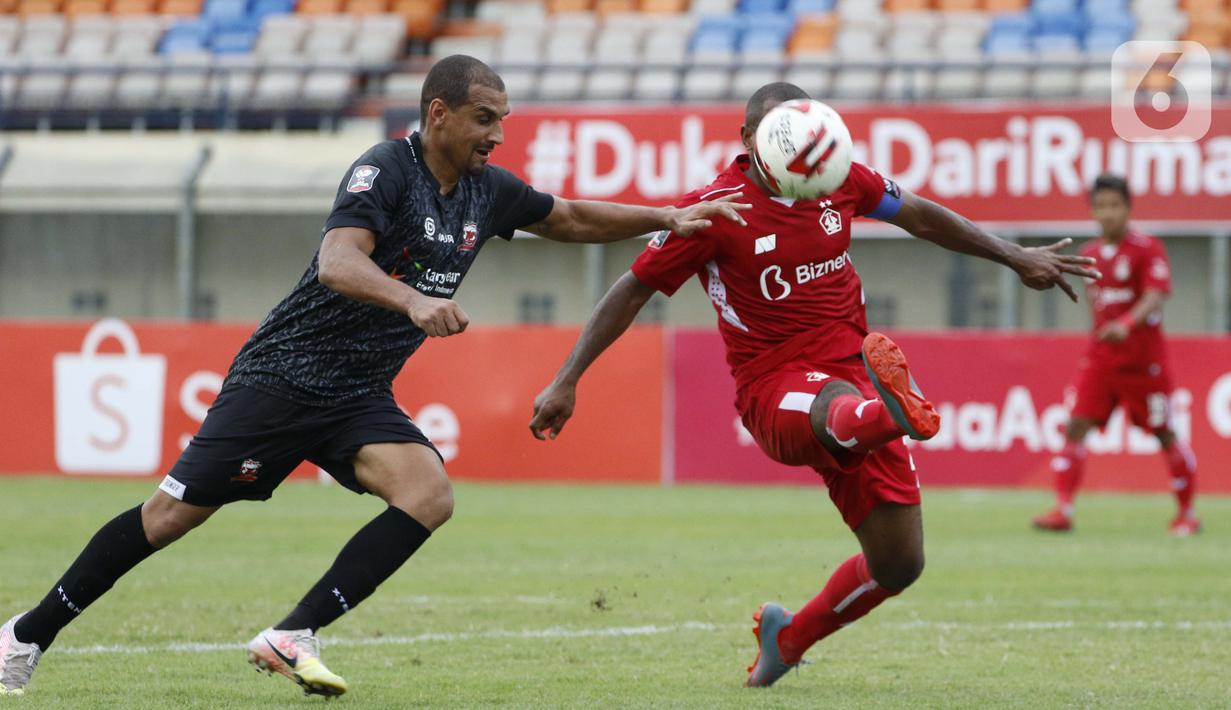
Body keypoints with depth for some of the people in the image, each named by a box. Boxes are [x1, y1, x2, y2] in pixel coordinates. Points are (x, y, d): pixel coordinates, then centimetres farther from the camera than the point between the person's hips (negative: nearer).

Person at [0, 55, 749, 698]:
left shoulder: (487, 191, 6)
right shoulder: (385, 171, -17)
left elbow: (573, 218, 23)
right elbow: (337, 264, -33)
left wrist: (669, 218, 15)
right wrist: (413, 302, -48)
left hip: (361, 399, 6)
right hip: (284, 374, -6)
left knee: (430, 496, -20)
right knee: (173, 514, -6)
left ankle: (294, 635, -18)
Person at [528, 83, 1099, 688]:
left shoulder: (839, 180, 5)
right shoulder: (715, 209, -8)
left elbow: (918, 215, 22)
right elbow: (632, 291, -1)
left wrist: (1015, 257, 24)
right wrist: (566, 382, -5)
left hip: (854, 370, 5)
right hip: (774, 385, -5)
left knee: (898, 565, 2)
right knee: (837, 406, -44)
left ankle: (788, 639, 27)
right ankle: (891, 410, -81)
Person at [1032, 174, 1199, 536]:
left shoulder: (1147, 248, -9)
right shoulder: (1090, 253, 10)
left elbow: (1155, 298, -22)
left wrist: (1127, 324, -38)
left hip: (1142, 356, -5)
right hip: (1100, 355, 5)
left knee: (1164, 434, 3)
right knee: (1076, 426, -10)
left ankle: (1186, 513, 16)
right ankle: (1062, 510, -12)